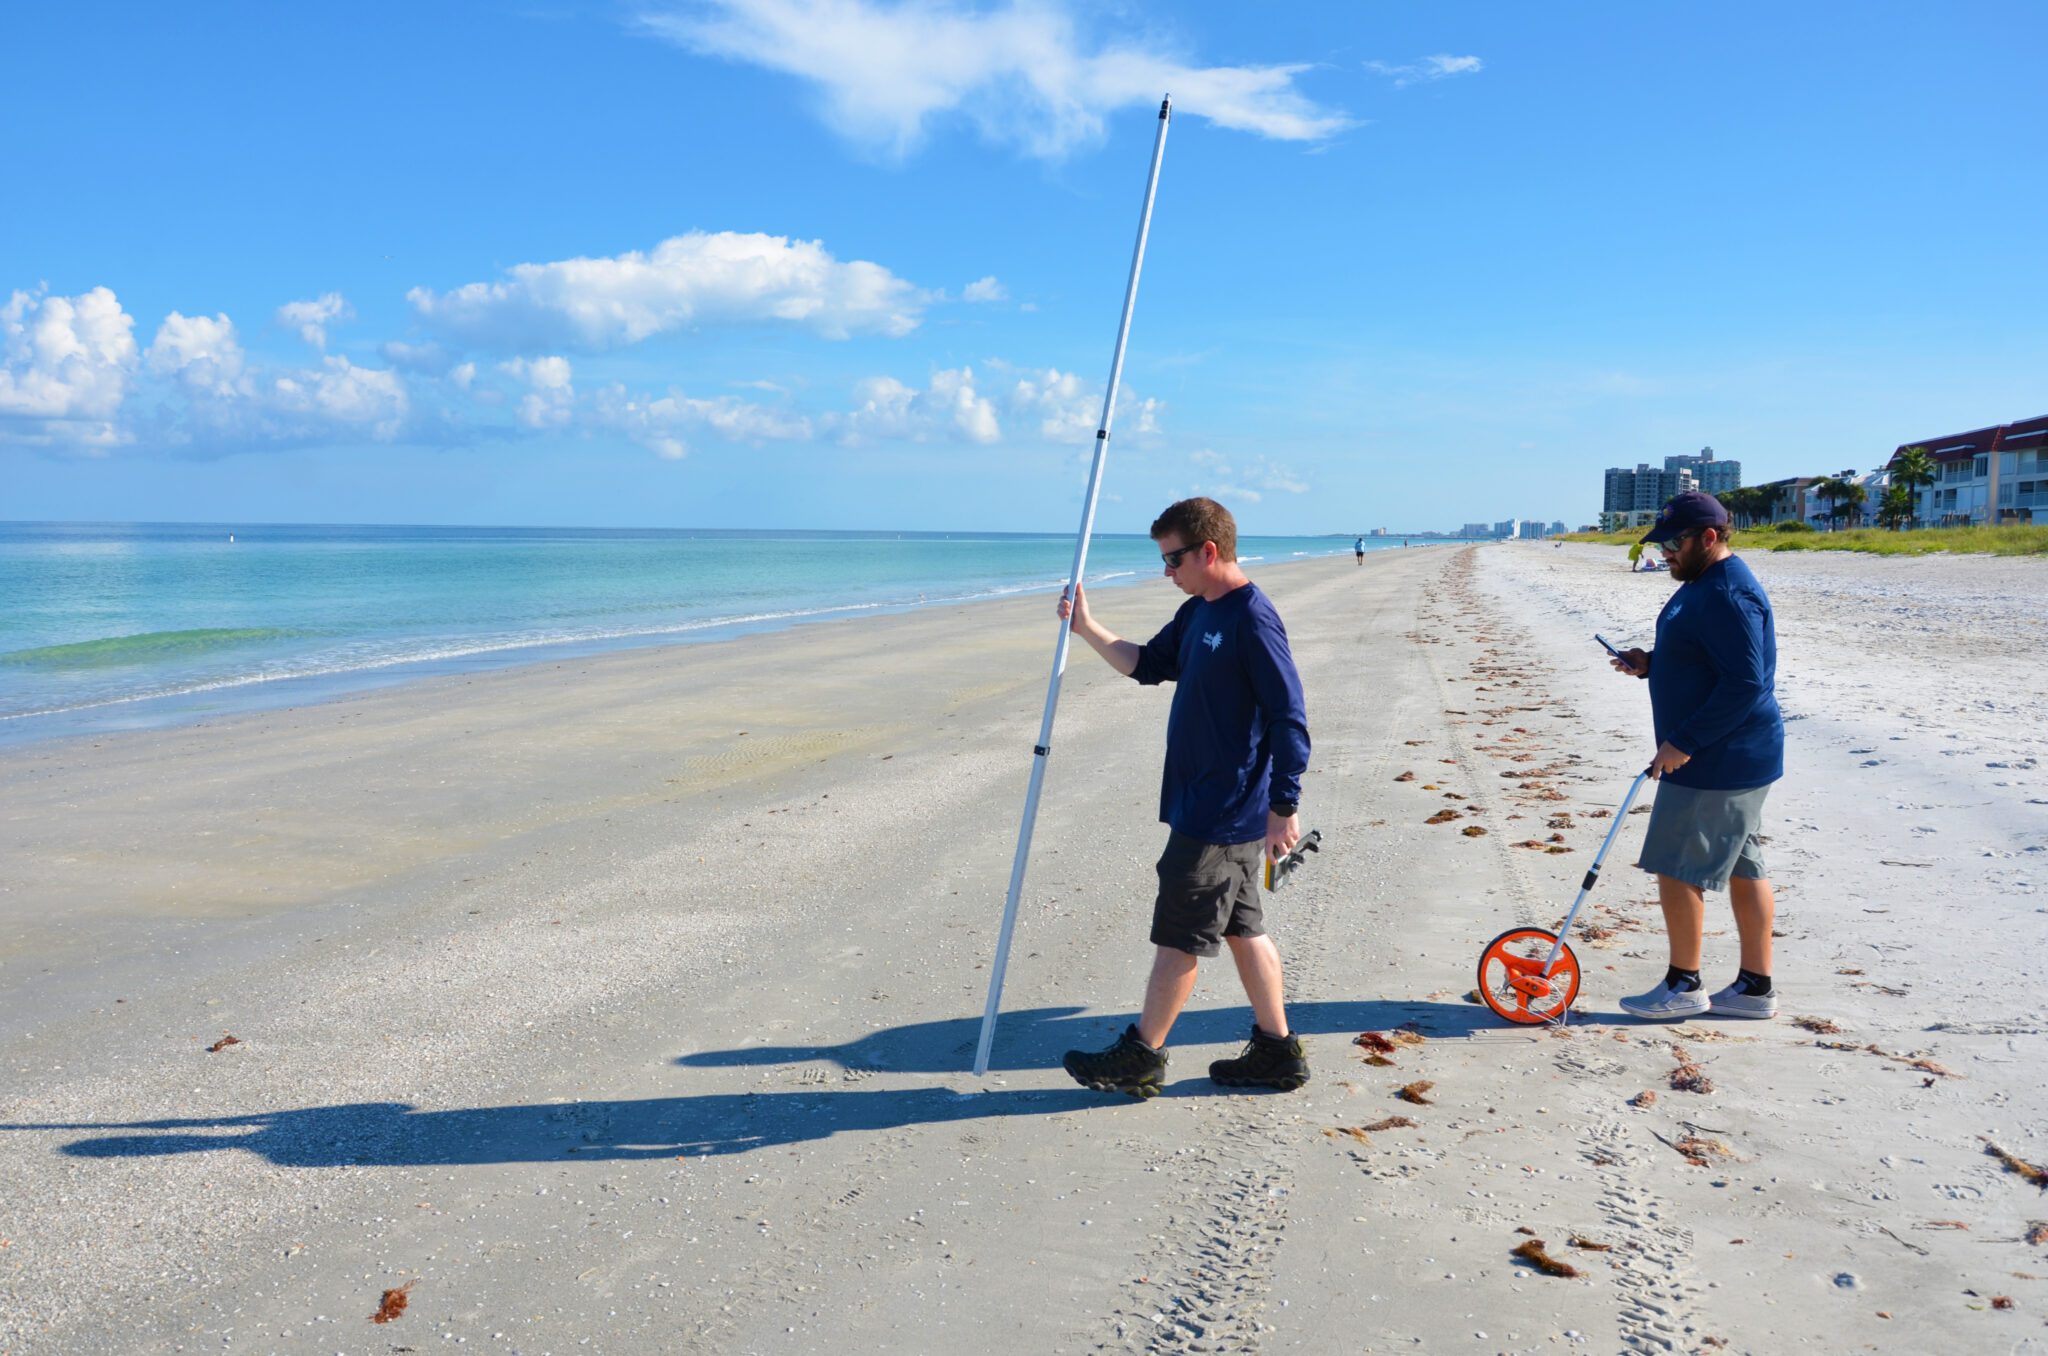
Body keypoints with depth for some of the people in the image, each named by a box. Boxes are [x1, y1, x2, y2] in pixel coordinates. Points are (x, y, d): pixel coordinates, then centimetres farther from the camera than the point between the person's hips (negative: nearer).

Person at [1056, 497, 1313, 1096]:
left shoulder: (1253, 617, -19)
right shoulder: (1198, 613, 10)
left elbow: (1288, 716, -20)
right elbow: (1148, 664, 22)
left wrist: (1284, 806, -20)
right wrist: (1088, 629, 9)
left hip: (1224, 814, -10)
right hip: (1205, 805, 10)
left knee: (1179, 933, 1)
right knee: (1241, 927, 15)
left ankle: (1141, 1056, 14)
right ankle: (1276, 1051, 25)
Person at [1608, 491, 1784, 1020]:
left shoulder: (1728, 596, -21)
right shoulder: (1701, 585, 13)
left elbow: (1745, 683, -26)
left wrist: (1684, 742, -24)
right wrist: (1650, 664, 7)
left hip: (1718, 763, -11)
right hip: (1732, 759, 11)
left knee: (1676, 867, -2)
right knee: (1742, 868, 14)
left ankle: (1683, 986, 10)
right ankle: (1756, 987, 22)